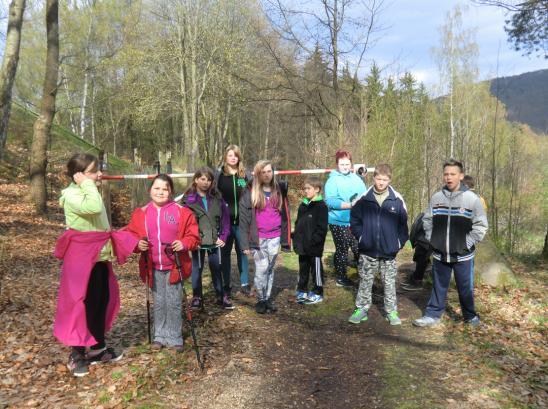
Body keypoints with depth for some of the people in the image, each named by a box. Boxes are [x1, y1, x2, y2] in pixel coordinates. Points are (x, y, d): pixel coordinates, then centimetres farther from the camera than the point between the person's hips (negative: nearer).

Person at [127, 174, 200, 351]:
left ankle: (175, 338, 21)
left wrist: (185, 243, -21)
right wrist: (138, 244, -12)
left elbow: (193, 236, -3)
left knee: (174, 303, 6)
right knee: (158, 303, 15)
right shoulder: (140, 213, 2)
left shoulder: (182, 212, -5)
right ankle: (160, 336, 30)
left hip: (174, 266, -2)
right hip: (153, 268, 2)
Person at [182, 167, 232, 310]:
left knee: (216, 269, 12)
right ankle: (197, 297, 25)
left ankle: (222, 296, 25)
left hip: (215, 241, 2)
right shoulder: (189, 199, -6)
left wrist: (223, 237, -3)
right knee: (197, 269, 11)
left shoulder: (217, 198, 2)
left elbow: (225, 218, 3)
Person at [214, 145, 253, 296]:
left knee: (242, 251, 8)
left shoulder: (246, 175, 5)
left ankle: (244, 284, 19)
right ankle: (226, 285, 20)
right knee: (225, 252, 9)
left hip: (241, 220, 1)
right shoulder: (219, 174, 2)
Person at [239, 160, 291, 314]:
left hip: (275, 238, 3)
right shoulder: (250, 193, -4)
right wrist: (245, 243, -9)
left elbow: (284, 215, 12)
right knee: (262, 270, -4)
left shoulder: (280, 190, 7)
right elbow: (244, 219, -5)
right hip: (258, 239, -3)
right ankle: (261, 300, 15)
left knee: (270, 269, 11)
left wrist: (286, 239, 7)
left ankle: (268, 298, 24)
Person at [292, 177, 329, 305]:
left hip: (314, 247, -7)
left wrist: (314, 241, -20)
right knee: (303, 269, 16)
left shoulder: (321, 206, -10)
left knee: (316, 269, 5)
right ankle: (302, 291, 28)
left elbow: (322, 228, -15)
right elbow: (298, 224, 17)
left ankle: (317, 293, 17)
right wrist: (296, 239, 10)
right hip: (302, 246, 7)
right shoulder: (303, 205, 12)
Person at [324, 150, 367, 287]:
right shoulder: (333, 180, -9)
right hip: (339, 222, -4)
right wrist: (350, 205, -24)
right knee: (342, 250, 6)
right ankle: (341, 277, 20)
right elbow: (330, 201, -20)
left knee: (359, 249, 10)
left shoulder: (356, 178, 8)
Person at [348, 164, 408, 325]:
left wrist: (400, 242, -1)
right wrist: (361, 237, -1)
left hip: (389, 251, 0)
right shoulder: (364, 199, -4)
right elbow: (354, 219, 5)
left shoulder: (397, 200, -4)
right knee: (365, 281, 10)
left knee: (389, 283, 11)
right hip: (368, 251, 0)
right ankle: (361, 309, 22)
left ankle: (391, 311, 24)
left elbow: (403, 223, 4)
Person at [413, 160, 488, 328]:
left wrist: (467, 243, -11)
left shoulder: (472, 199, -9)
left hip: (463, 255, -2)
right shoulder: (436, 197, 0)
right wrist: (432, 239, 1)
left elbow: (481, 225, -5)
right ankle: (433, 315, 25)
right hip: (440, 253, 2)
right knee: (438, 286, 13)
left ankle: (470, 316, 34)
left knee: (466, 288, 13)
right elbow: (427, 220, 10)